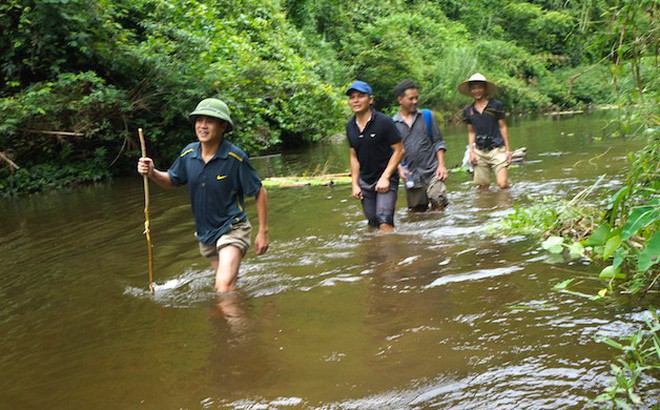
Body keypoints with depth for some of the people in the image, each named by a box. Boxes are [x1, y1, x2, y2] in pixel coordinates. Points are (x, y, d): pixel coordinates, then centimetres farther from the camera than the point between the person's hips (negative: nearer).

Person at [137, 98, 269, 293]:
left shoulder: (235, 157, -18)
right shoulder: (189, 154, -3)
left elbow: (260, 192, -9)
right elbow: (171, 181, 13)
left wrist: (263, 232, -8)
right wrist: (152, 173, -10)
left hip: (232, 229, -6)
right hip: (205, 233, 6)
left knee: (224, 285, -23)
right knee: (226, 280, 22)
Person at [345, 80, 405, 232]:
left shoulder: (384, 122, -13)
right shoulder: (350, 126, 4)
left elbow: (399, 150, -10)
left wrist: (385, 177, -15)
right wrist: (355, 184, 5)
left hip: (386, 180, -5)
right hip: (365, 182, 5)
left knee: (384, 222, -18)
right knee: (373, 224, 10)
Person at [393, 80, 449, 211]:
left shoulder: (426, 116, 6)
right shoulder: (392, 124, 3)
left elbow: (438, 142, 7)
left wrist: (441, 165, -3)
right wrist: (400, 168, -8)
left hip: (432, 171, -1)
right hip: (411, 175, 1)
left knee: (439, 204, -18)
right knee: (417, 212, 8)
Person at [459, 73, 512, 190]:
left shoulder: (496, 105, 0)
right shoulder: (468, 110, 9)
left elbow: (503, 127, 5)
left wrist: (507, 149, 3)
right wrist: (471, 152, 6)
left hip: (497, 149, -3)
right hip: (479, 152, 3)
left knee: (503, 184, -14)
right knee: (483, 187, 2)